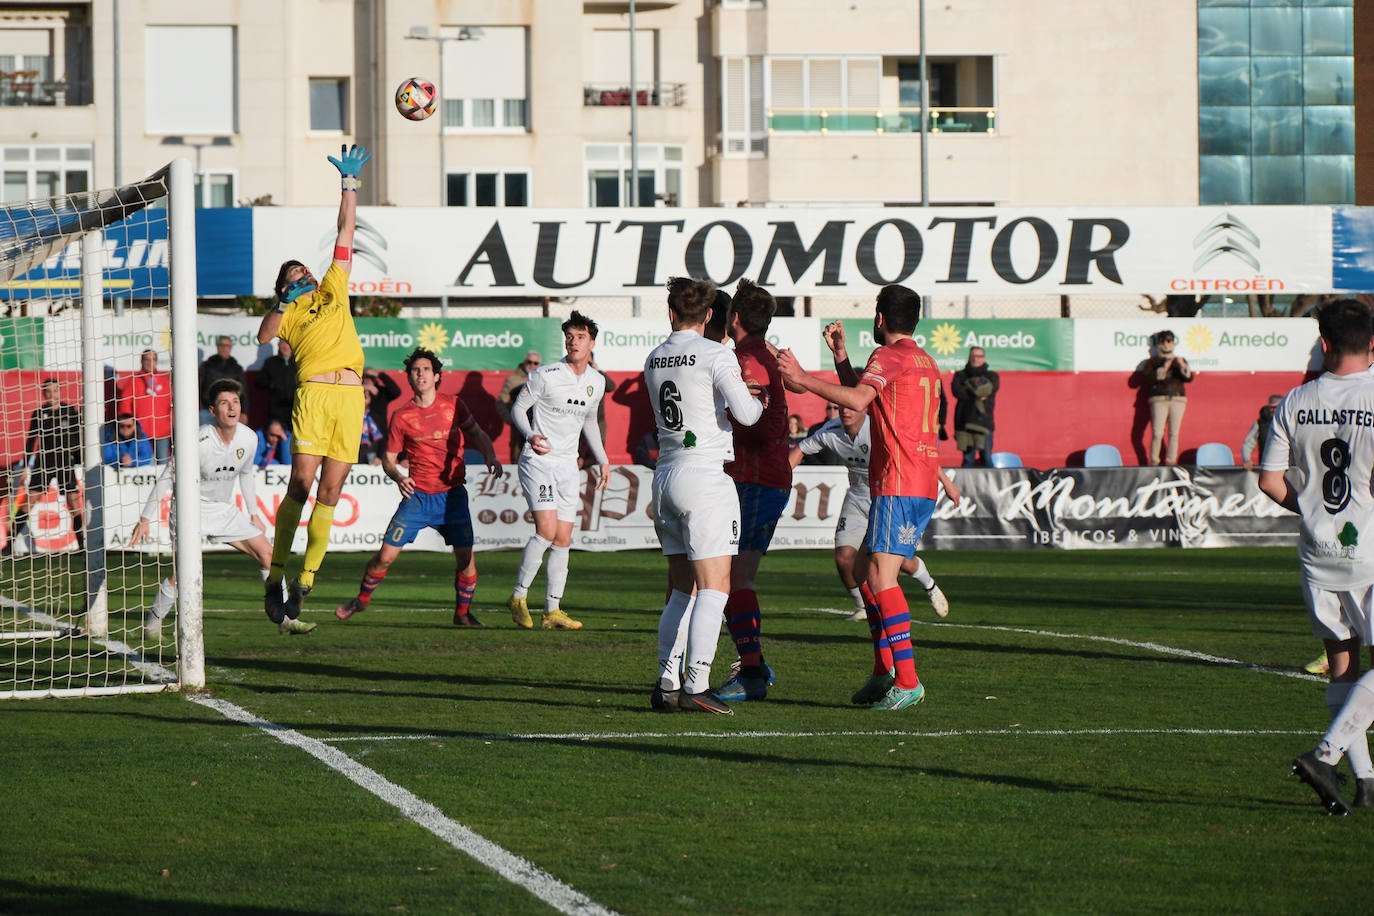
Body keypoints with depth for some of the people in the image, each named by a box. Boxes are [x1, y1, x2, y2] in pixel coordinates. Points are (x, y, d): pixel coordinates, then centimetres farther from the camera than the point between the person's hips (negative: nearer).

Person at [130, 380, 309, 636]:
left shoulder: (248, 437, -6)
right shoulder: (199, 441, -24)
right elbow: (166, 477, -16)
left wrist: (253, 515, 18)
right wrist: (145, 519, -15)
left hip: (224, 509, 6)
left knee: (266, 552, 0)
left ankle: (285, 620, 10)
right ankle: (153, 623, -4)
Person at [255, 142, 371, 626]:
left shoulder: (333, 291, 26)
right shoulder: (289, 313, 16)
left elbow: (346, 233, 24)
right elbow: (263, 335, -6)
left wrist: (349, 182, 22)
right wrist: (285, 301, -8)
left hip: (351, 395, 3)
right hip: (314, 391, -3)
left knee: (329, 493, 0)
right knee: (301, 483, -13)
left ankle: (305, 582, 2)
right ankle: (276, 576, -10)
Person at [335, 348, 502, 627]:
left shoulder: (453, 405, 2)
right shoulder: (402, 417, -1)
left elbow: (477, 434, 15)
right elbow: (388, 458, 5)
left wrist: (490, 457, -3)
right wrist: (398, 477, -16)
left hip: (452, 494, 1)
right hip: (417, 496, -1)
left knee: (465, 556, -10)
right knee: (386, 555, -5)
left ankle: (462, 613, 9)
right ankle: (362, 598, 20)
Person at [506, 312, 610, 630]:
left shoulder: (597, 382, 8)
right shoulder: (545, 375, -11)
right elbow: (518, 408, -4)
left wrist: (603, 461, 20)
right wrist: (530, 435, -23)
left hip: (568, 465, 6)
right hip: (538, 461, -6)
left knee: (563, 539, 4)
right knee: (546, 530, -18)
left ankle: (553, 610, 10)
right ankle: (518, 598, -5)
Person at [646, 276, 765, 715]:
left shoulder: (654, 360, 10)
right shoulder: (716, 355, -9)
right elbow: (745, 413, -15)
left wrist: (736, 394, 27)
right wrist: (760, 400, 7)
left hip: (665, 476, 7)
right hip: (705, 476, -7)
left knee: (681, 589, 13)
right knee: (714, 588, -6)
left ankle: (667, 683, 8)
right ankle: (696, 685, -13)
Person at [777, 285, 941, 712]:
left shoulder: (890, 356, -7)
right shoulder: (925, 361, 22)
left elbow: (857, 400, -25)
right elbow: (861, 397, 31)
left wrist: (802, 378, -22)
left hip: (898, 485, -10)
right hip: (923, 485, 10)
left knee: (880, 577, -15)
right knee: (870, 573, 16)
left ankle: (907, 680, -22)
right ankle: (882, 672, 16)